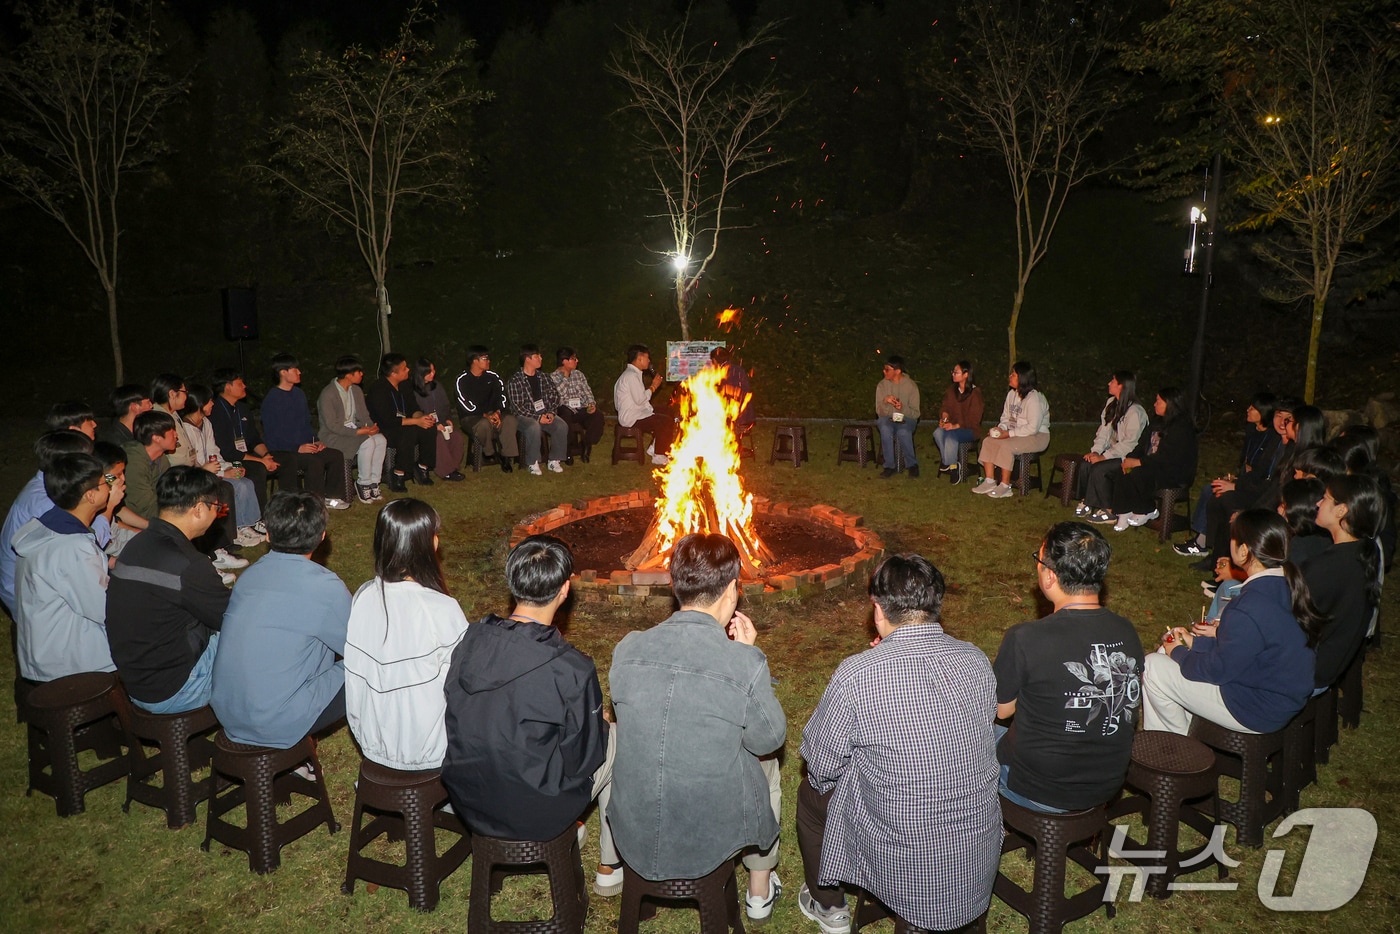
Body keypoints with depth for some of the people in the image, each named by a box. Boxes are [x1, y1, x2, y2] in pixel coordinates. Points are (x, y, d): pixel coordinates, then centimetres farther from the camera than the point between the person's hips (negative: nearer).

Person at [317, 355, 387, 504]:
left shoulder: (356, 390, 8)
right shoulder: (328, 394, -18)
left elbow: (364, 415, 11)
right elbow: (332, 425, -21)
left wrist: (370, 427, -13)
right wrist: (359, 432, -25)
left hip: (354, 429, 7)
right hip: (333, 435, -7)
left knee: (381, 439, -20)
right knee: (367, 443, -31)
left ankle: (373, 482, -13)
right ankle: (363, 484, -14)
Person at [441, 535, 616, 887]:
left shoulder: (470, 640, -12)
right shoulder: (571, 669, -27)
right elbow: (583, 758, -14)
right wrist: (600, 722, 8)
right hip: (535, 814, -5)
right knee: (618, 739, 20)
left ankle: (562, 835, 44)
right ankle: (612, 865, 35)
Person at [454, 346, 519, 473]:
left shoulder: (491, 376, 6)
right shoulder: (462, 380, -8)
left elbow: (501, 395, 1)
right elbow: (466, 404, -14)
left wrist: (497, 412, -18)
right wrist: (485, 415, -23)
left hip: (491, 413, 4)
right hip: (471, 417, -4)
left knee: (510, 419, -26)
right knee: (484, 424, -39)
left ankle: (506, 457, -22)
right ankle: (490, 453, -11)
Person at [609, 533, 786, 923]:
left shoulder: (627, 649, -13)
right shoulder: (747, 664, -22)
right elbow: (769, 740, -6)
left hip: (633, 836, 3)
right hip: (712, 840, -2)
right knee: (766, 764, 29)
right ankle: (760, 890, 45)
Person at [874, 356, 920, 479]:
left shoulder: (911, 385, -6)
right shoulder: (882, 385, -1)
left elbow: (916, 413, -6)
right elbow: (879, 411, -1)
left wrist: (903, 408, -26)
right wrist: (885, 401, -22)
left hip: (906, 418, -1)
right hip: (886, 418, 1)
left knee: (903, 432, -36)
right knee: (885, 430, -35)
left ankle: (912, 464, -15)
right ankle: (889, 466, -24)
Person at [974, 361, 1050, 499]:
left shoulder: (1034, 398, -20)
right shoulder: (1012, 394, 6)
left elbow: (1033, 428, -24)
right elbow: (1006, 417, 14)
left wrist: (1009, 434, -24)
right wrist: (1000, 428, -8)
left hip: (1037, 437, -8)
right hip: (1015, 433, 9)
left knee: (1006, 446, -31)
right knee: (988, 441, -11)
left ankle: (1005, 486, -22)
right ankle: (989, 481, -10)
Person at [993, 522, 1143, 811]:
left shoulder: (1024, 639, -28)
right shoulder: (1127, 633, -11)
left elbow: (1000, 709, -12)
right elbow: (1131, 704, 6)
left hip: (1039, 793, -5)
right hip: (1108, 785, 5)